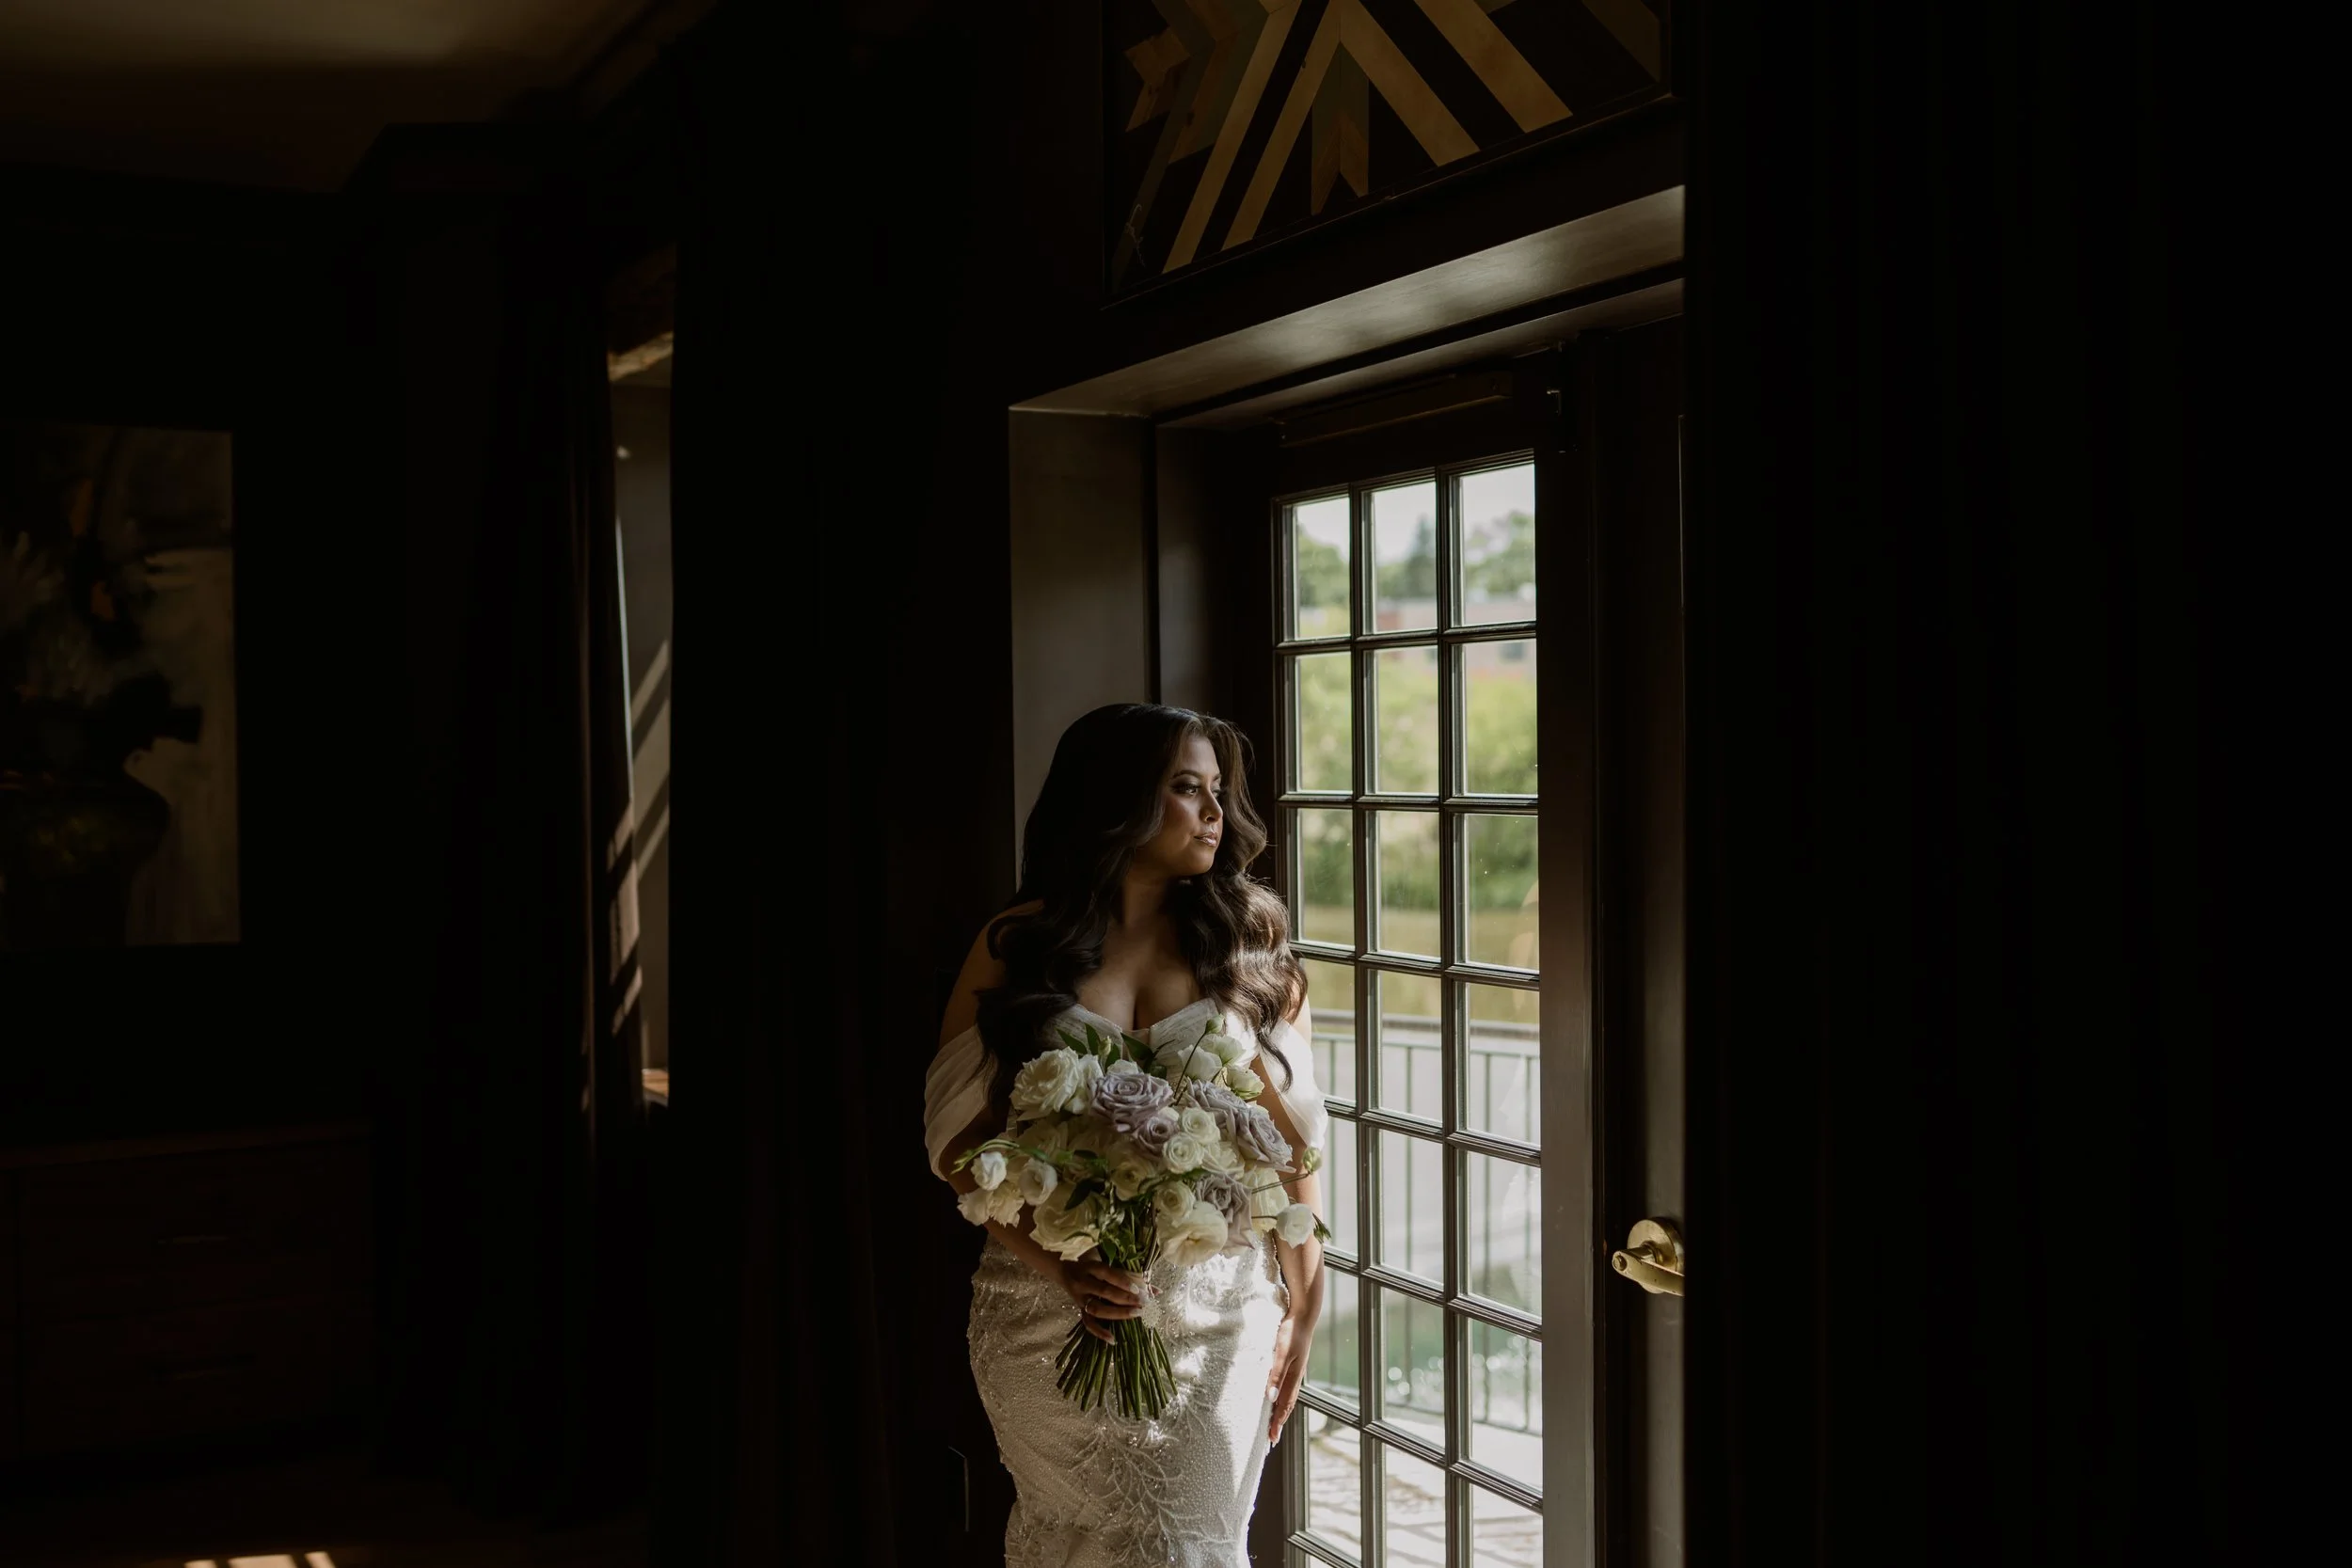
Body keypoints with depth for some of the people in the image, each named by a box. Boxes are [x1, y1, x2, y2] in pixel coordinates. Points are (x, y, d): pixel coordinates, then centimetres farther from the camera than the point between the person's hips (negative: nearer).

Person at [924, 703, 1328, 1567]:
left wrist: (1303, 1303, -1)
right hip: (1052, 1315, 0)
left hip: (1219, 1315, 1)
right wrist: (1058, 1265, -17)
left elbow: (1292, 1131, 2)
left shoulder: (1248, 934, 1)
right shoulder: (1017, 947, -1)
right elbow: (958, 1138, -3)